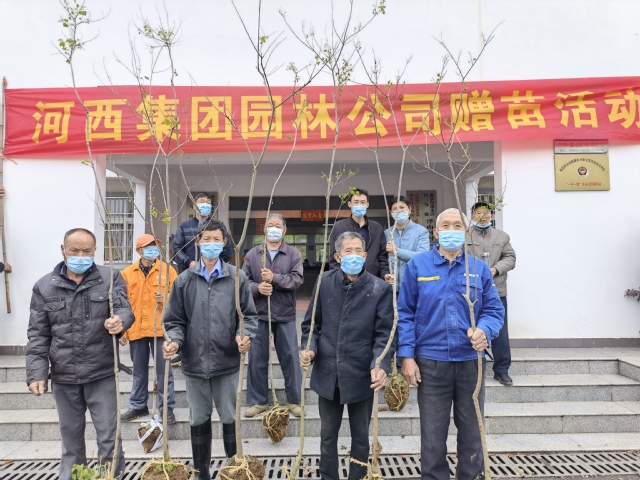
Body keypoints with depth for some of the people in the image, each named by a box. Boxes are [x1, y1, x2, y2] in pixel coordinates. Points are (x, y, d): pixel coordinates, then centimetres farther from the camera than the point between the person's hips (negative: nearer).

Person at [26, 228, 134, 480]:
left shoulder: (111, 277, -2)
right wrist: (37, 372, -6)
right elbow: (38, 335, 3)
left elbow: (124, 309, -12)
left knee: (108, 436, 5)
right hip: (63, 376, 2)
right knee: (71, 435, 19)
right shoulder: (44, 286, 3)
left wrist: (119, 320, -36)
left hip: (102, 374, -2)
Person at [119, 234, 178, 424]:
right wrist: (122, 330, 1)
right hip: (136, 329, 2)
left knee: (163, 369, 3)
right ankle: (138, 405, 29)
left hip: (160, 328, -2)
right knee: (139, 370, 15)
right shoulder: (127, 273, 5)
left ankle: (167, 408, 13)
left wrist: (165, 299, -19)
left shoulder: (167, 270, 1)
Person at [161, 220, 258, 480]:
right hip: (194, 363, 2)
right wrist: (174, 341, -13)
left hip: (227, 362, -1)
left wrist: (245, 336, -17)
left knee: (230, 418, 11)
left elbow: (249, 315, 1)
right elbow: (175, 320, 5)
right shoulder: (184, 280, 3)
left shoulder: (237, 277, -1)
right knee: (198, 420, 16)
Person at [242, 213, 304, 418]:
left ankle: (294, 401, 19)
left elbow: (297, 279, -11)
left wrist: (275, 278, -23)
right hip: (259, 314, 1)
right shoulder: (252, 254, 5)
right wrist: (257, 288, -19)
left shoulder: (293, 254, 2)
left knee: (290, 358, 5)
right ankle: (258, 401, 22)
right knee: (257, 359, 8)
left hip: (285, 315, -1)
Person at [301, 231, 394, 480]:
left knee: (361, 437, 17)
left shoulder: (380, 288, -8)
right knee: (328, 436, 18)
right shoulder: (324, 282, -1)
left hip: (362, 375, -1)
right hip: (327, 373, 2)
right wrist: (309, 349, -11)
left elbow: (384, 334, -9)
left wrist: (381, 365, -24)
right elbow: (311, 323, 6)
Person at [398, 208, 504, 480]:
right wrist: (407, 356, -7)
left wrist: (485, 331, -18)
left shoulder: (479, 268, 4)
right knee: (433, 435, 8)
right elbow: (405, 313, -1)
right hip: (430, 362, -1)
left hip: (470, 361, 2)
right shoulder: (417, 265, 0)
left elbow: (494, 309, 4)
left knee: (472, 433, 14)